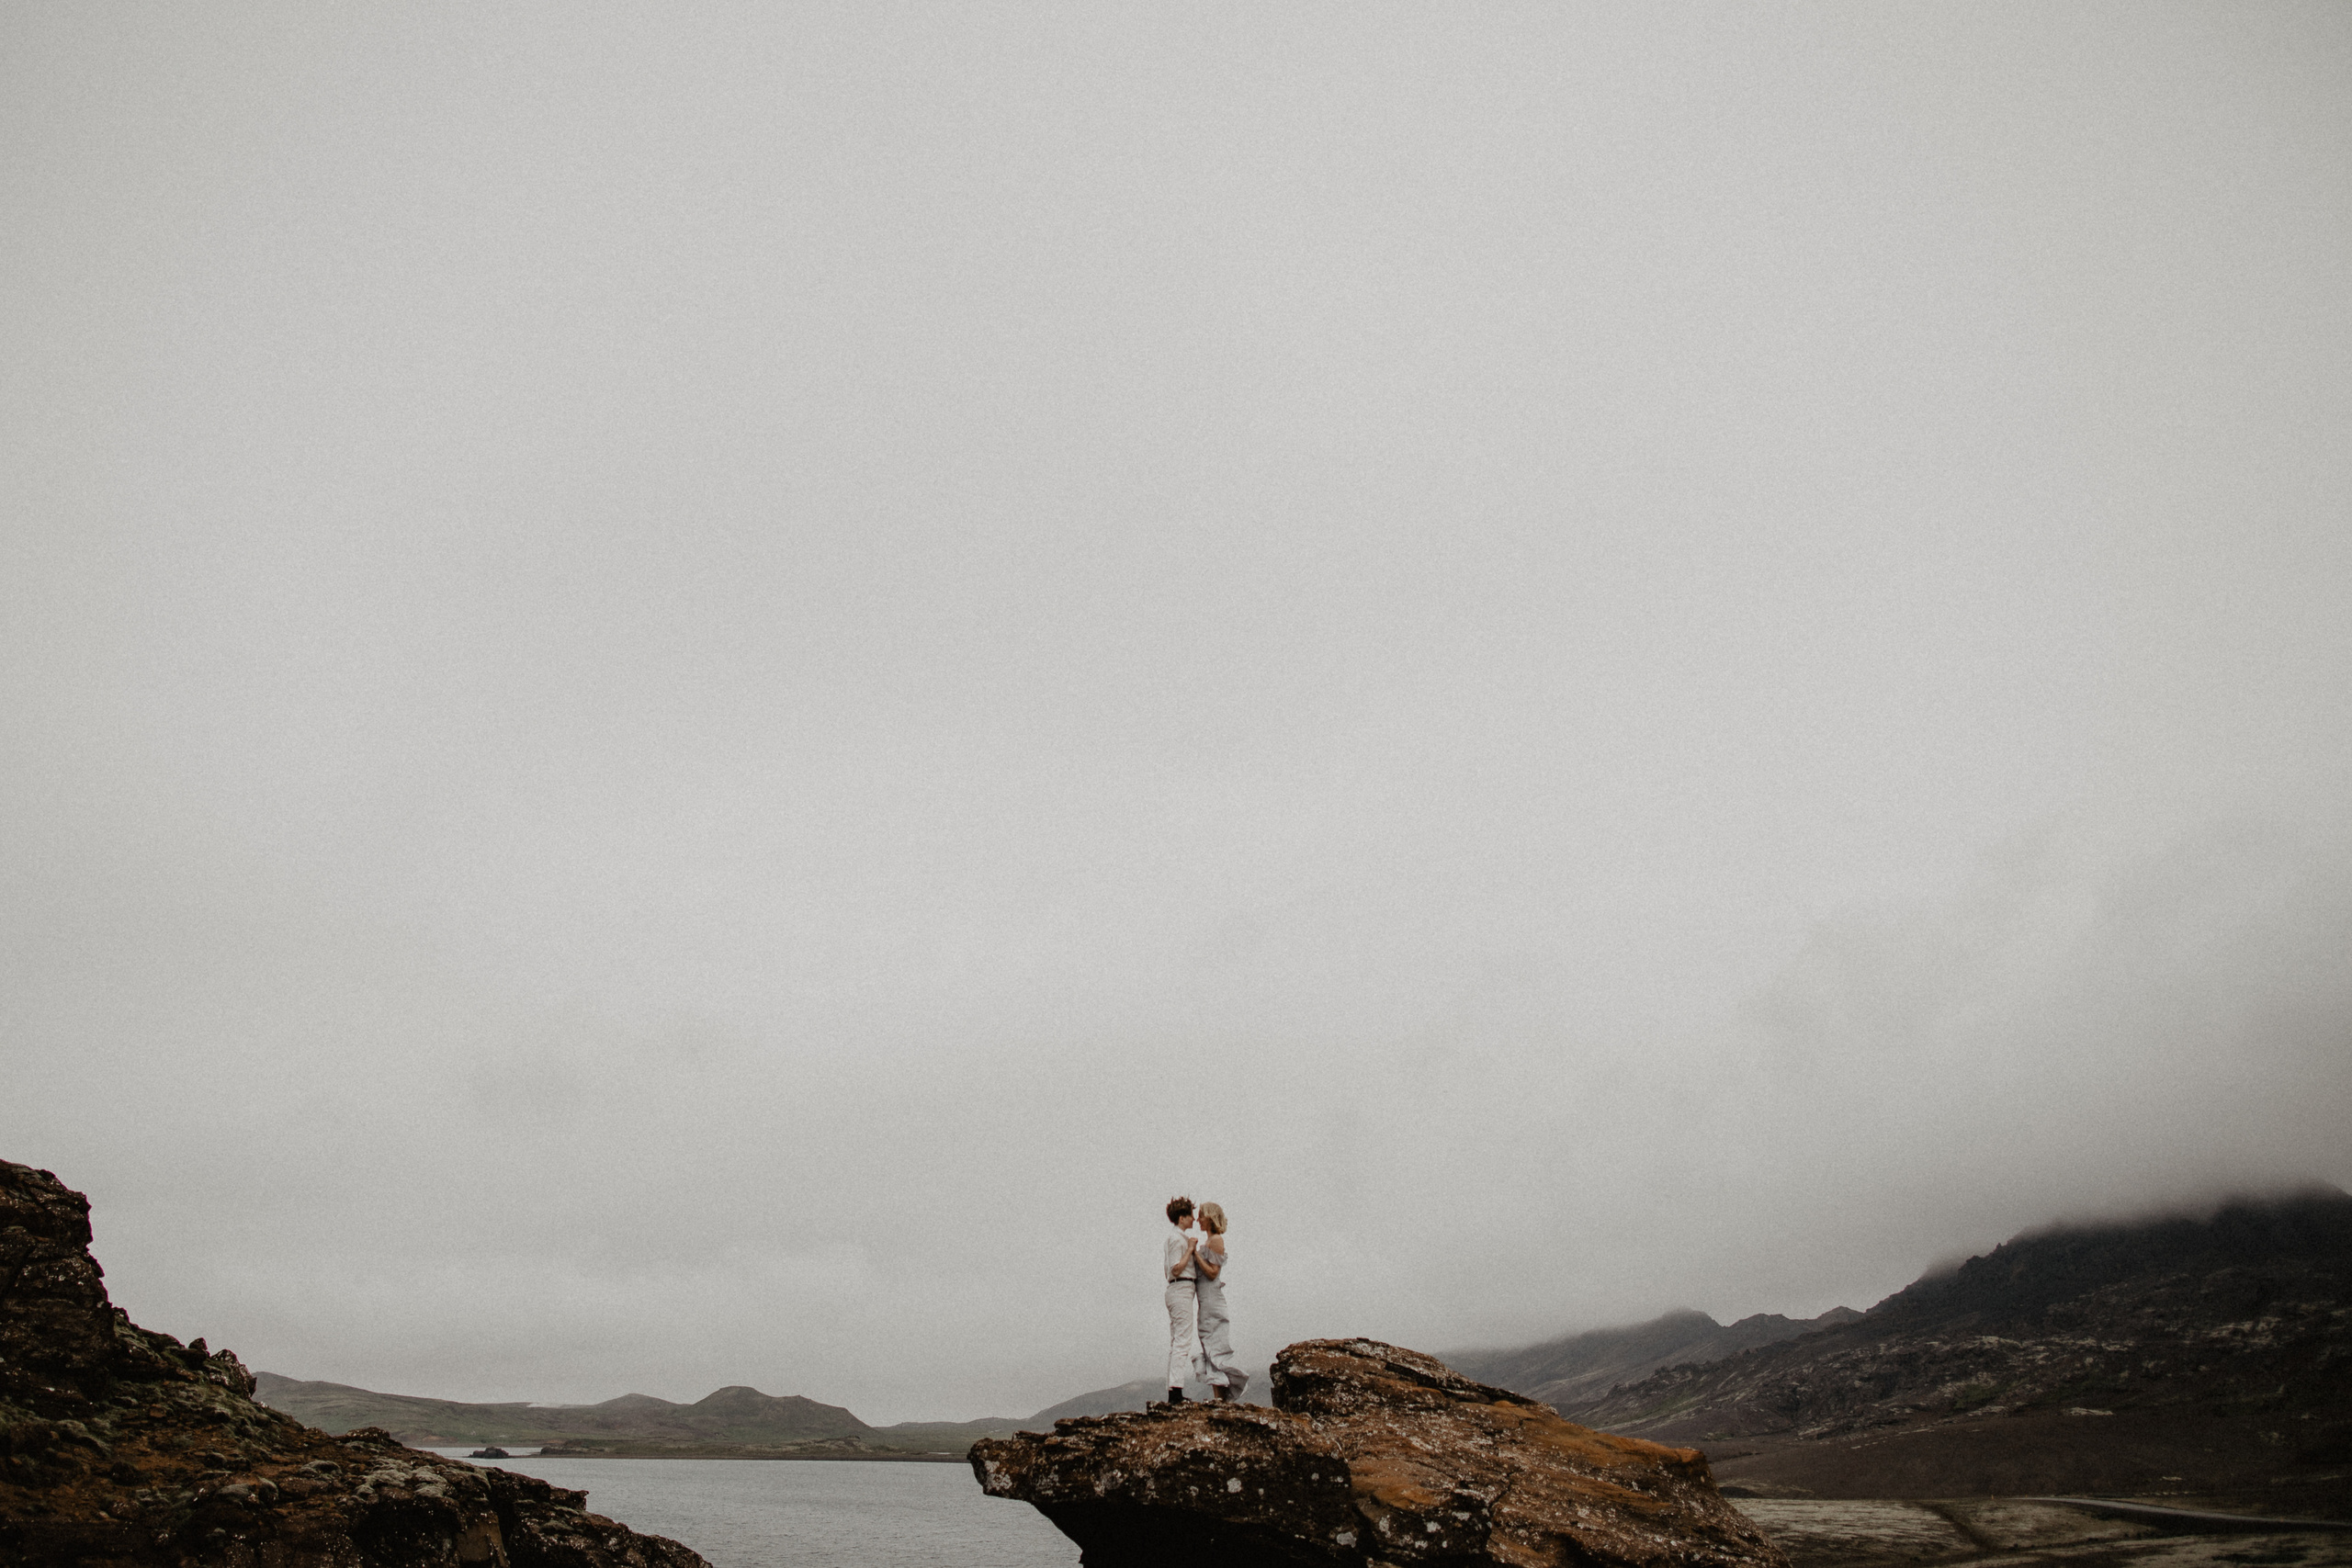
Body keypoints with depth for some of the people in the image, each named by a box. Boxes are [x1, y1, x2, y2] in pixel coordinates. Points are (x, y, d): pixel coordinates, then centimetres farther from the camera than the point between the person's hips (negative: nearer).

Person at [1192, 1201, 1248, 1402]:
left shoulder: (1216, 1240, -10)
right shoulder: (1207, 1241, 18)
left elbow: (1212, 1273, -16)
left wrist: (1195, 1253, -15)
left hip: (1212, 1300, -10)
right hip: (1206, 1302, 10)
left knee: (1214, 1348, -10)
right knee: (1210, 1350, 7)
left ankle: (1222, 1398, -11)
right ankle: (1221, 1398, 7)